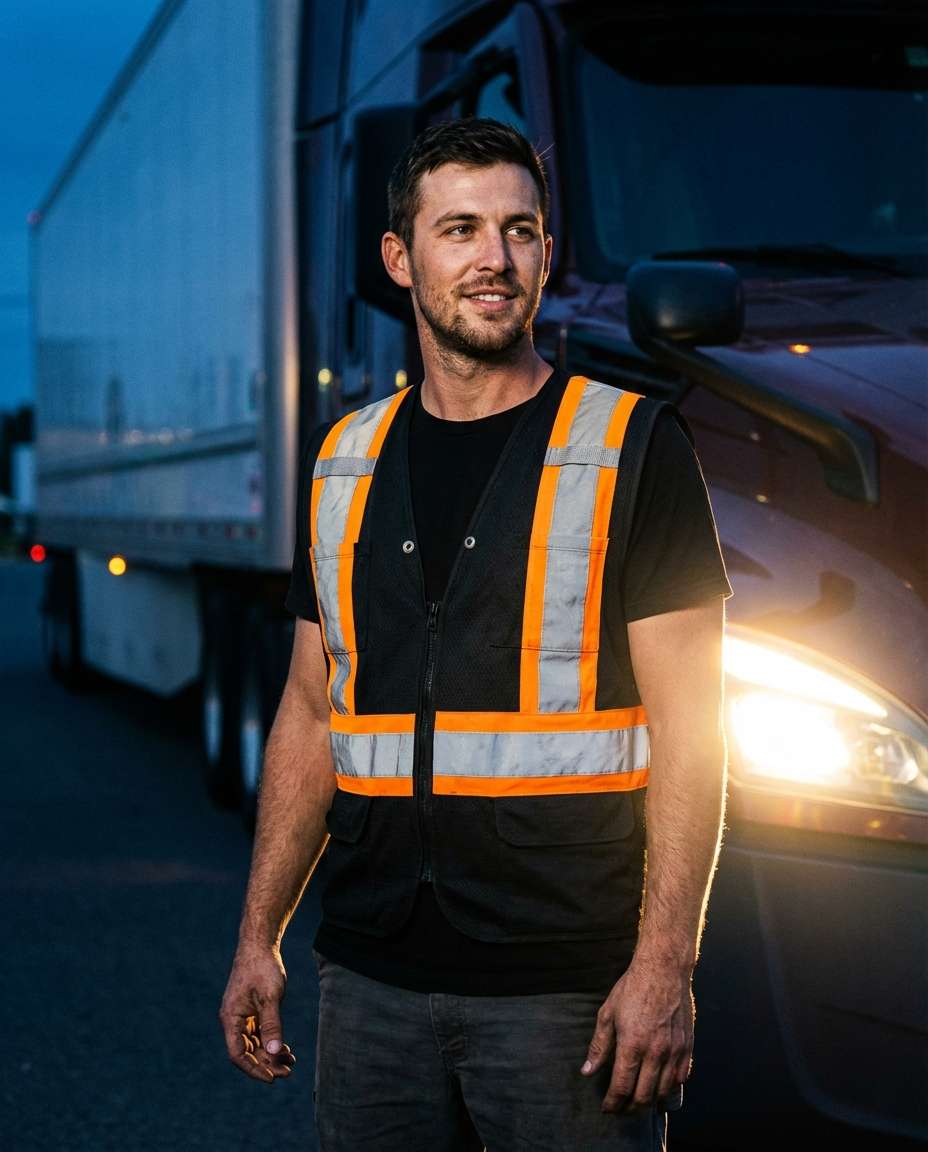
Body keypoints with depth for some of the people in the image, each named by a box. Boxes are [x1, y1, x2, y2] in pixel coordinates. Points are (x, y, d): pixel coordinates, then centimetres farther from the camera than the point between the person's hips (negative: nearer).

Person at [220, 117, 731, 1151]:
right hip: (371, 978, 4)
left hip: (568, 985, -4)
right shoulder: (340, 460, 12)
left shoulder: (634, 449, -3)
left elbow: (688, 727, -7)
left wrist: (664, 964, -15)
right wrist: (258, 937, 11)